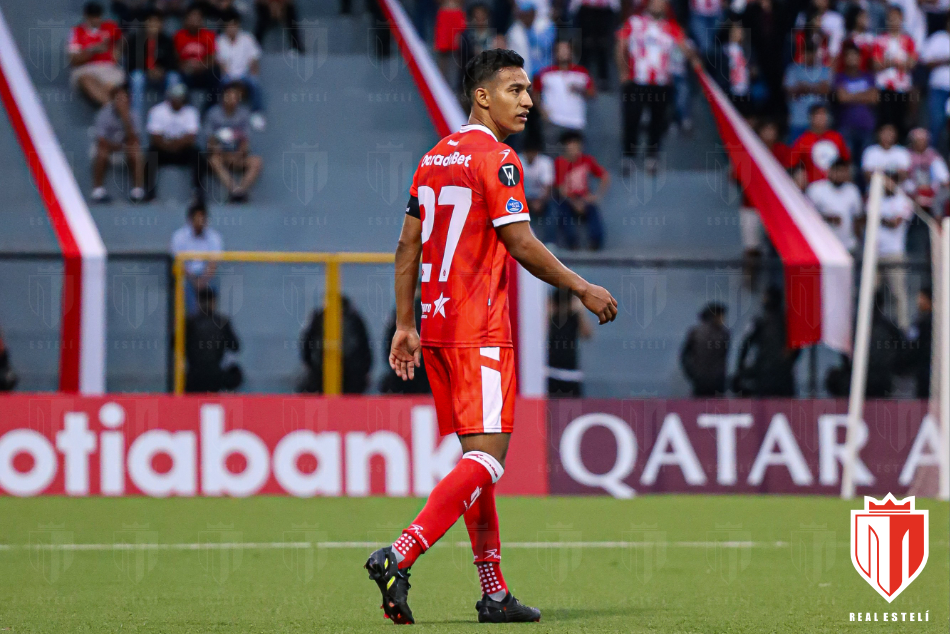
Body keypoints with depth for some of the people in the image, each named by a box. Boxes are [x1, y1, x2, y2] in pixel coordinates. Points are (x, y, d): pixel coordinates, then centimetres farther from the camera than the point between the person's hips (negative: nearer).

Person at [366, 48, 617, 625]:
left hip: (436, 323, 9)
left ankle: (495, 594, 13)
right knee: (489, 455, -11)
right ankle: (398, 559, -25)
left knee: (477, 452, 12)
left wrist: (406, 326, 19)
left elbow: (408, 245, 16)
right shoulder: (496, 159, -10)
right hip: (479, 330, -9)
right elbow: (520, 243, -15)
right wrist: (582, 288, -5)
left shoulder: (435, 158, 15)